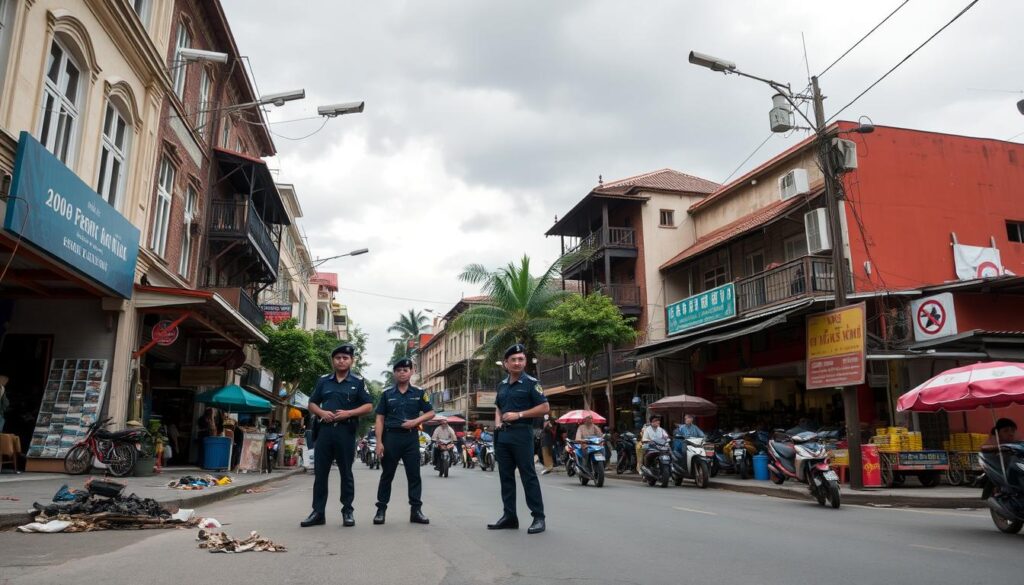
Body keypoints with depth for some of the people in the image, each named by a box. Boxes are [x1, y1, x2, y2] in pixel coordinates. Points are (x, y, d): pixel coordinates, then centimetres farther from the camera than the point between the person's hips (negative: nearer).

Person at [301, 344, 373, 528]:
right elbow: (312, 404, 16)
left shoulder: (358, 382, 4)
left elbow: (368, 406, 0)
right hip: (325, 429, 3)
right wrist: (321, 412, -5)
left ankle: (347, 511, 11)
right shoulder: (323, 380, 13)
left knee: (346, 472, 3)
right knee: (320, 472, 3)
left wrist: (349, 413, -14)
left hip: (346, 431, -3)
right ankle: (318, 512, 8)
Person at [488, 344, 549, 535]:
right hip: (503, 436, 7)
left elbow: (545, 407, -10)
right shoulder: (502, 385, 15)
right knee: (506, 476, 9)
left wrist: (519, 415, -15)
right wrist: (497, 423, 8)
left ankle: (538, 517, 0)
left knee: (528, 476, -5)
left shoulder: (531, 383, -4)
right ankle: (509, 516, 17)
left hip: (522, 434, -7)